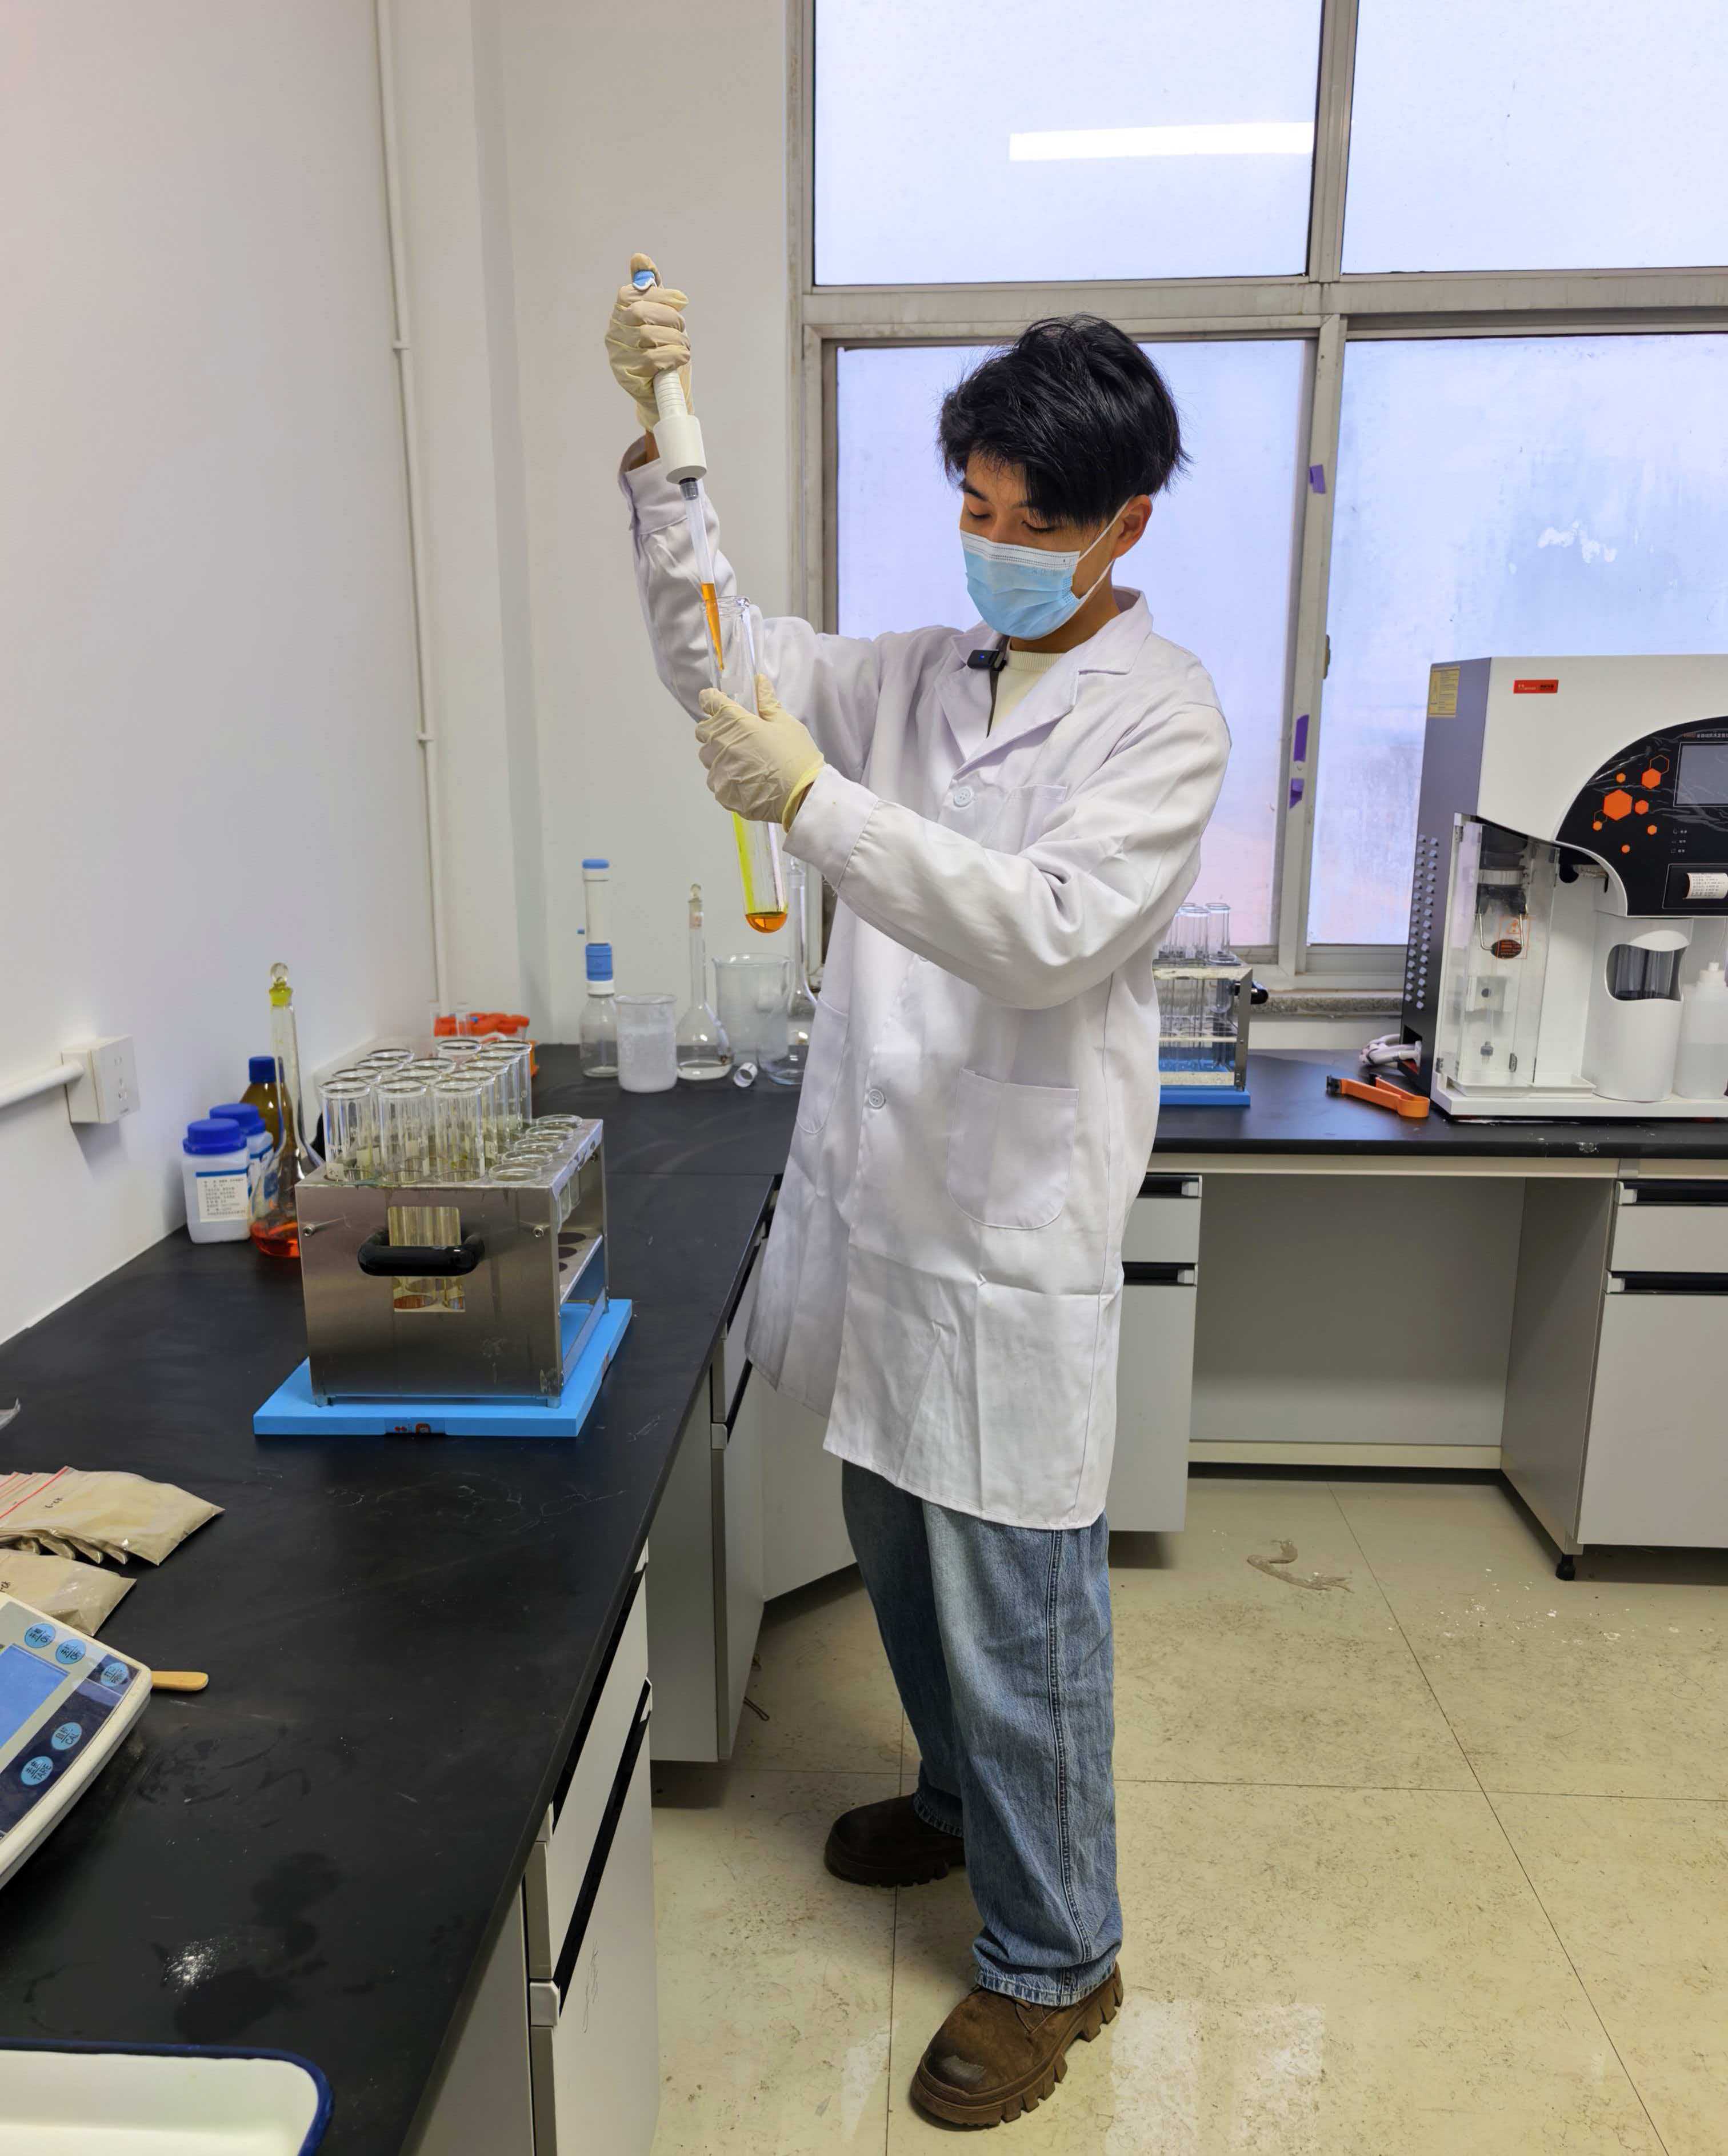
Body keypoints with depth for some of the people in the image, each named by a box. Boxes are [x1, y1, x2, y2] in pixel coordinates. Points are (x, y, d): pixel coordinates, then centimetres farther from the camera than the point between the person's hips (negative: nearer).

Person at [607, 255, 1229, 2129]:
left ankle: (1054, 1958, 30)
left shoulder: (1162, 719, -9)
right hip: (872, 1203, 7)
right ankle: (964, 1801, 50)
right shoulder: (921, 673, 11)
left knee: (1014, 1619, 6)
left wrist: (813, 801, -28)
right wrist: (656, 444, -3)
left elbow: (1047, 931, -23)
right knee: (900, 1561, 23)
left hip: (1010, 1240, -7)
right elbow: (712, 661, 9)